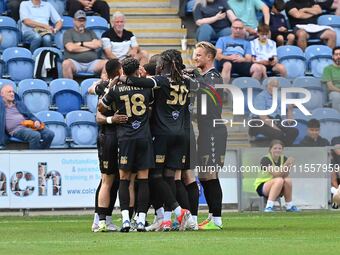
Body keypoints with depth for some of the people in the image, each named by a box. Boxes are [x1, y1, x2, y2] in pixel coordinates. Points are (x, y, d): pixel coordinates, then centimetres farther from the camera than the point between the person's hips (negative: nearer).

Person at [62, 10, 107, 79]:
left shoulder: (90, 33, 24)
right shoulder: (69, 33, 13)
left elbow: (98, 44, 6)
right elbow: (70, 48, -5)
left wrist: (81, 43, 1)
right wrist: (90, 46, 3)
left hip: (92, 63, 3)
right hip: (75, 62, -3)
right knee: (66, 63, -37)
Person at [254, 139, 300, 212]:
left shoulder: (284, 159, 1)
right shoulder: (265, 159, -15)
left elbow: (285, 175, -12)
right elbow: (276, 174, -27)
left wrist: (289, 166, -30)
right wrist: (286, 164, -36)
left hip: (279, 189, 5)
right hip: (262, 186, -5)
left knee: (288, 180, -26)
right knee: (279, 180, -33)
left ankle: (289, 206, -13)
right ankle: (269, 206, -38)